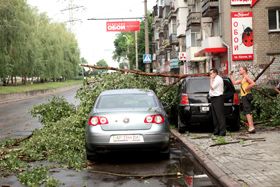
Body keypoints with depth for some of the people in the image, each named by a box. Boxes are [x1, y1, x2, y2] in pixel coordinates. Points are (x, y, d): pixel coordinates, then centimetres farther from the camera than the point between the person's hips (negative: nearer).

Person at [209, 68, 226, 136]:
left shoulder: (218, 79, -11)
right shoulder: (214, 79, 20)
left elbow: (212, 87, -15)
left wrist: (211, 79, -9)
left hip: (218, 98, -10)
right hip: (213, 98, 10)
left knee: (220, 115, -10)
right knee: (214, 116, 10)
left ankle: (222, 131, -10)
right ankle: (216, 130, 15)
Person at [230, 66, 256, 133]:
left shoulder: (246, 77, -8)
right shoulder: (242, 79, 20)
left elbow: (253, 83, -21)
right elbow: (234, 82, 24)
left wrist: (247, 88, -15)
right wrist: (231, 75, 22)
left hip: (246, 96, -9)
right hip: (244, 96, 9)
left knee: (247, 112, -12)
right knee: (248, 112, 9)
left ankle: (251, 127, -14)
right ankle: (251, 127, 11)